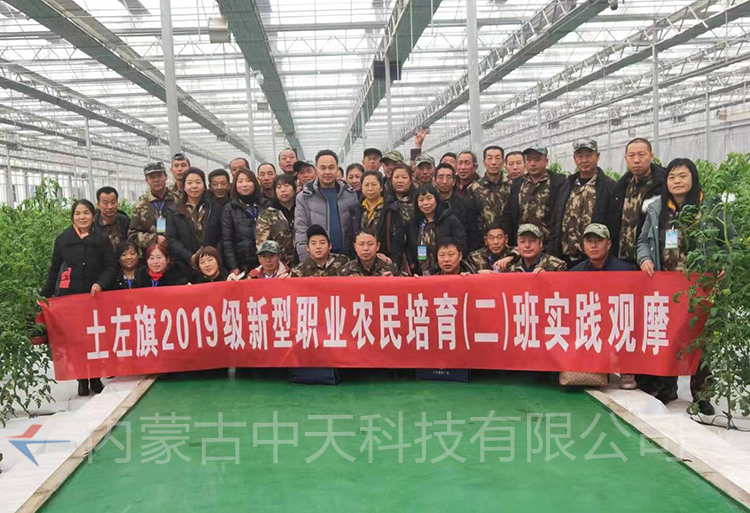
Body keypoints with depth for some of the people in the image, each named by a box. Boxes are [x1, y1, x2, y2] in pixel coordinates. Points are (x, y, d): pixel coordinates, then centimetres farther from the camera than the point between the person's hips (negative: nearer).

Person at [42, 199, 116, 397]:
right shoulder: (62, 239, 9)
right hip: (68, 296, 1)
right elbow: (54, 269, 12)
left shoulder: (102, 240, 6)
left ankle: (95, 379, 14)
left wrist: (100, 284, -13)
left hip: (94, 296, -1)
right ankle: (82, 380, 11)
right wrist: (46, 295, 10)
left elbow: (111, 267, 4)